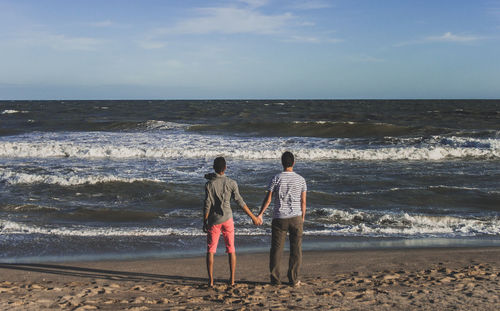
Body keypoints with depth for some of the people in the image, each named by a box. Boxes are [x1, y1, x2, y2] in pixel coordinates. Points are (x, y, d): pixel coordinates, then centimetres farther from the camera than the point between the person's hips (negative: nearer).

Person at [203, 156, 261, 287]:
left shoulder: (209, 184, -9)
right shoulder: (231, 183, -5)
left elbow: (207, 205, -9)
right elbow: (240, 202, -5)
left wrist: (204, 223, 0)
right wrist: (253, 217, 3)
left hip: (213, 220, -1)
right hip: (227, 219, 1)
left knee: (210, 250, 7)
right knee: (231, 249, 11)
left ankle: (211, 280, 4)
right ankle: (232, 279, 10)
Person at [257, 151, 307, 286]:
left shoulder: (276, 179, -5)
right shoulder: (301, 179, 0)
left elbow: (268, 199, -5)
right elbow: (303, 201, 3)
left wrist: (260, 214, 4)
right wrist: (303, 216, 15)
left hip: (279, 218, -1)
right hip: (296, 217, 1)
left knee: (276, 249, 7)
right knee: (296, 249, 7)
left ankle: (275, 279, 11)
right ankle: (294, 279, 9)